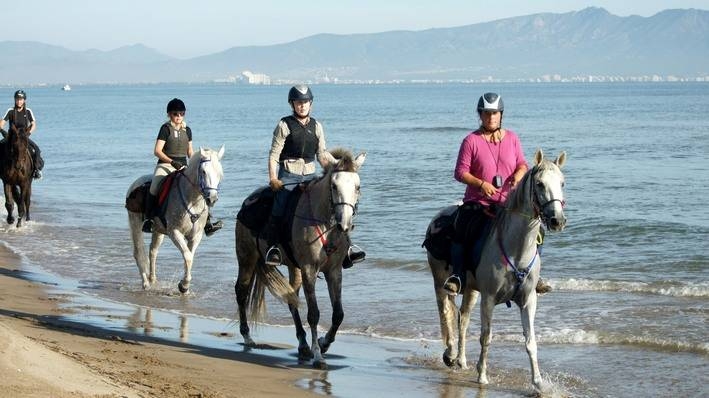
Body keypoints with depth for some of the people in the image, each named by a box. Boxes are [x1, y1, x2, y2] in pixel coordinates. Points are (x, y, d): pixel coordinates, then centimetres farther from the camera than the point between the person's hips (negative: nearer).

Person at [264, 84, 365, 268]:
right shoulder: (284, 125, 0)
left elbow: (322, 156, 16)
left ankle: (346, 246, -4)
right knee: (279, 207, -23)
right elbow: (273, 155, -2)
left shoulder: (316, 126, 12)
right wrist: (273, 179, -13)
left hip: (310, 176, 4)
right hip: (288, 176, -4)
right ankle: (272, 247, -14)